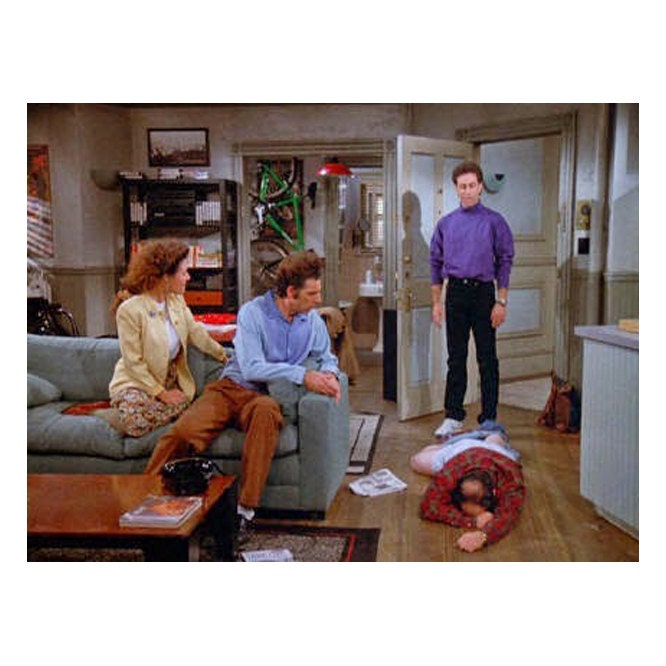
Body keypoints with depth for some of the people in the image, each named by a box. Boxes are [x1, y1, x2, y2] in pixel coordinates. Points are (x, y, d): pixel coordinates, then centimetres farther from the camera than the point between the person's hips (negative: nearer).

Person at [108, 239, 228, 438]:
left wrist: (224, 355, 9)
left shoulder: (176, 300, -2)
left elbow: (196, 332, 11)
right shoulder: (130, 310, -23)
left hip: (170, 379, 7)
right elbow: (133, 363, -20)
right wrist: (161, 393, -18)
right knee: (138, 425, -33)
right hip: (135, 382, -7)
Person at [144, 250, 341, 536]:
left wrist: (329, 375, -1)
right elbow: (251, 369, -16)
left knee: (266, 410, -38)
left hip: (264, 397, 1)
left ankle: (245, 510, -34)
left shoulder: (312, 320, 9)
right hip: (231, 387, -1)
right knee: (182, 432, -28)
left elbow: (326, 356, 23)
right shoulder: (253, 312, -7)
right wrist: (302, 375, -20)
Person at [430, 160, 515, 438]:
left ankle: (489, 419, 12)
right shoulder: (446, 223, 9)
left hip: (483, 292, -2)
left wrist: (501, 302, -7)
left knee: (487, 359, 3)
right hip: (455, 293, 3)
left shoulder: (494, 221, 1)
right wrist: (437, 302, 6)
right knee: (456, 359, 8)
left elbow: (505, 262, -1)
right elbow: (436, 263, 11)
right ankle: (453, 417, 18)